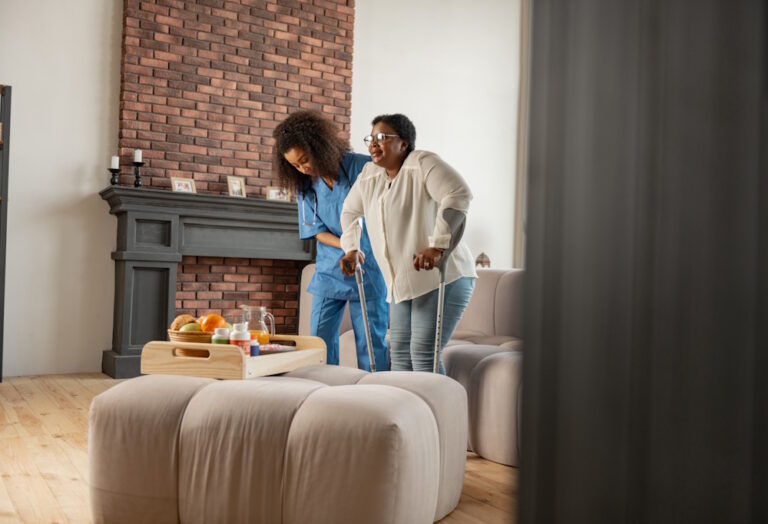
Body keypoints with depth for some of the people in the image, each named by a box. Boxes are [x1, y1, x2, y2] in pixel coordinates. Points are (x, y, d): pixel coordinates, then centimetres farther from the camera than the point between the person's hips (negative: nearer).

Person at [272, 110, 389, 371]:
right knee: (320, 339, 4)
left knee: (371, 340, 1)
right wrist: (346, 248, -17)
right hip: (329, 271, 4)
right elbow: (317, 231, 0)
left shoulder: (362, 167, -11)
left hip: (369, 270, -4)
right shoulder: (305, 185, 1)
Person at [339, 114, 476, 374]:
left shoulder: (423, 164, -11)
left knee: (423, 353, -12)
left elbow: (459, 194, -25)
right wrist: (351, 249, 15)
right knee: (399, 352, 10)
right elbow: (350, 212, 28)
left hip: (442, 277, -8)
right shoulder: (369, 175, 12)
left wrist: (437, 245, -30)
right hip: (403, 283, 8)